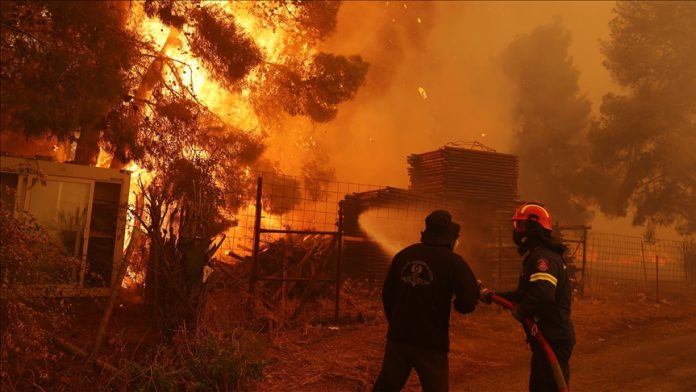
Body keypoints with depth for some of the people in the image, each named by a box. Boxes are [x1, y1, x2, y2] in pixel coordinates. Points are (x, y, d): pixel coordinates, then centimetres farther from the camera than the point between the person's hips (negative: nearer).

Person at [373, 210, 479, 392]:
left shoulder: (403, 255, 4)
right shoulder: (453, 261, -9)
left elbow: (387, 294, 10)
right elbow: (468, 303, -16)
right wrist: (457, 303, 8)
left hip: (398, 336, 5)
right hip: (431, 341, -4)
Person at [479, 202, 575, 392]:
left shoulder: (543, 257, -22)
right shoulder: (537, 256, 14)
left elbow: (543, 295, -38)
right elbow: (524, 293, 21)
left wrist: (521, 311, -21)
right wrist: (494, 296, 14)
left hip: (553, 340, -11)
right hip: (546, 338, 11)